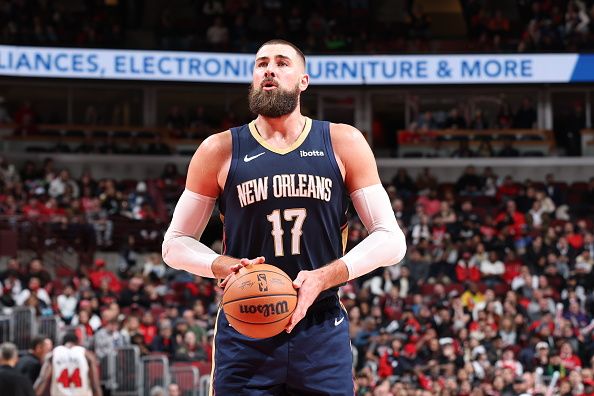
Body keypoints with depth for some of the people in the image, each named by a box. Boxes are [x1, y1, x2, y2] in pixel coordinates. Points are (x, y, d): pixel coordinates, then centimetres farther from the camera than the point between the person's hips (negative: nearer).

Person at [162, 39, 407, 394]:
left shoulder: (343, 144, 5)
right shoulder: (220, 151, 5)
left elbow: (391, 239, 3)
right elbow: (176, 244, 10)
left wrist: (324, 277, -13)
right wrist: (225, 267, -12)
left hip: (322, 336, 0)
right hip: (244, 336, 0)